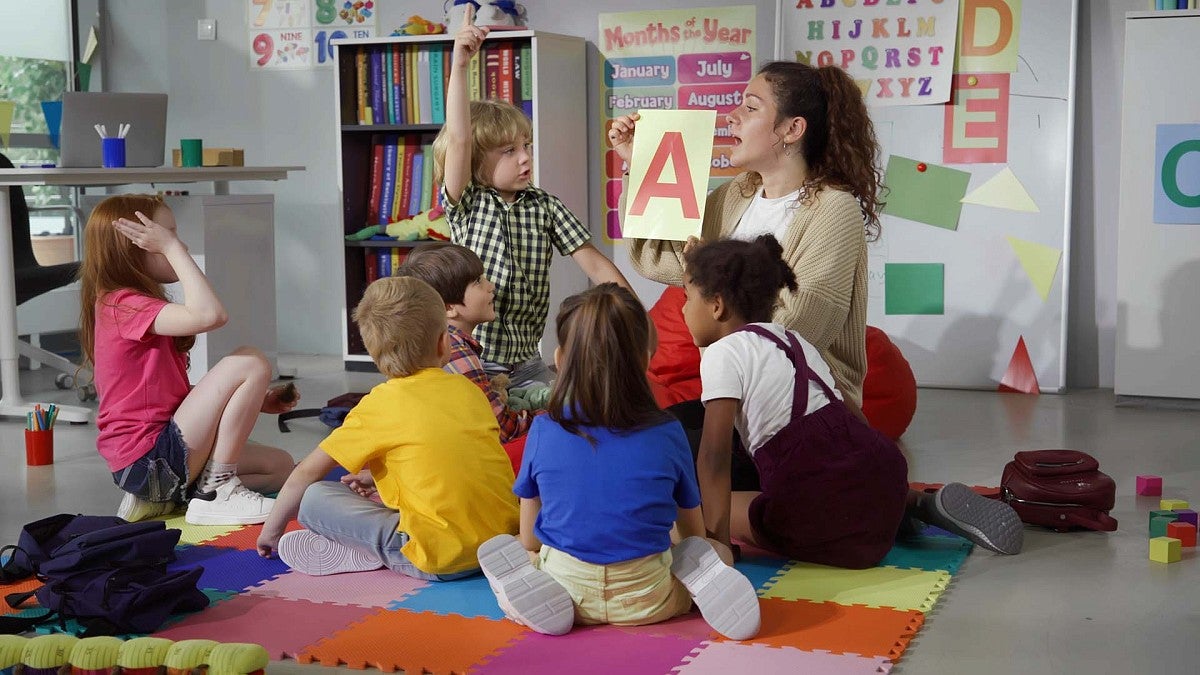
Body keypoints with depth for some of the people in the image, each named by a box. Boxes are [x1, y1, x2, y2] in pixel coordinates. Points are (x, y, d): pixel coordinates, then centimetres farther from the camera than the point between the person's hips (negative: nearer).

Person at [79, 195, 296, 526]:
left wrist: (254, 402, 10)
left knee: (280, 466, 15)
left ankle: (160, 497, 8)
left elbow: (177, 393, 18)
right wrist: (173, 247, -22)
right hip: (151, 459, -10)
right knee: (251, 362, -16)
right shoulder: (124, 304, -15)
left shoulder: (139, 306, 17)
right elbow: (209, 314, -33)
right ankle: (216, 493, -10)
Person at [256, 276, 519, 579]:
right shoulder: (469, 389, 12)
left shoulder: (380, 405, -1)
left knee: (314, 497, 2)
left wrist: (272, 529, 20)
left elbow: (307, 472, 5)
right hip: (506, 538, 6)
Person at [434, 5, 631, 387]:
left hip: (527, 366, 3)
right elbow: (458, 141, -20)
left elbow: (596, 265, -2)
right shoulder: (466, 205, -5)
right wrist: (460, 65, -26)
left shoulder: (545, 207, 1)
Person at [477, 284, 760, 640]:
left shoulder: (543, 431, -4)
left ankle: (539, 591, -6)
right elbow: (695, 534, 8)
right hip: (648, 600, 1)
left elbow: (529, 539, 4)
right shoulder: (667, 434, -4)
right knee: (719, 553, 26)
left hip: (568, 590, 0)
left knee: (499, 550, 25)